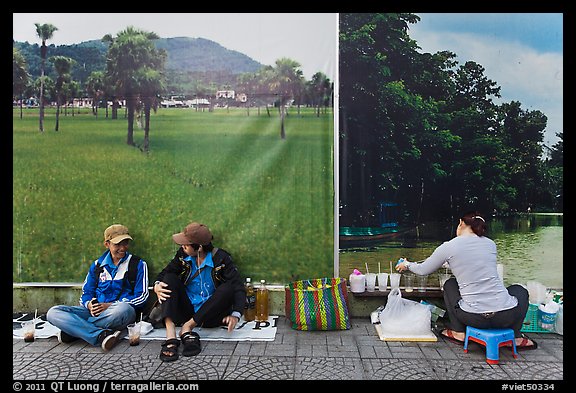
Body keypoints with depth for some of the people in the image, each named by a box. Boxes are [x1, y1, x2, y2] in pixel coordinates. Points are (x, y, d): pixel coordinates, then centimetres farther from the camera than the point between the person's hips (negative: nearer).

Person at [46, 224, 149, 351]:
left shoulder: (138, 265, 5)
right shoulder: (97, 265, 17)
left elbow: (141, 297, -2)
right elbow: (86, 292, 19)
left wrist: (110, 305, -13)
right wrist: (89, 305, -7)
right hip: (95, 312, 4)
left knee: (123, 309, -41)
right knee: (53, 313, -17)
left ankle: (73, 329, -21)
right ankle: (101, 335, -32)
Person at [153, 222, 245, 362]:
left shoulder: (221, 258, -13)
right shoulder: (183, 255, -3)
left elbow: (238, 287, -18)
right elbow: (165, 272, 4)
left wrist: (235, 314, -33)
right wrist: (157, 285, -20)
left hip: (209, 317, -3)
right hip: (187, 311, 3)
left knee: (228, 288, -28)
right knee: (170, 279, -16)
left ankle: (187, 327, -27)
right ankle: (171, 338, -34)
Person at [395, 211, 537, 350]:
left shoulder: (448, 247, -2)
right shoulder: (490, 244, 8)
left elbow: (423, 270, 11)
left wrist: (407, 264, 31)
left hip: (473, 318, -2)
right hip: (506, 316, 2)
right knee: (520, 290, 35)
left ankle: (458, 332, 20)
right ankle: (516, 337, 18)